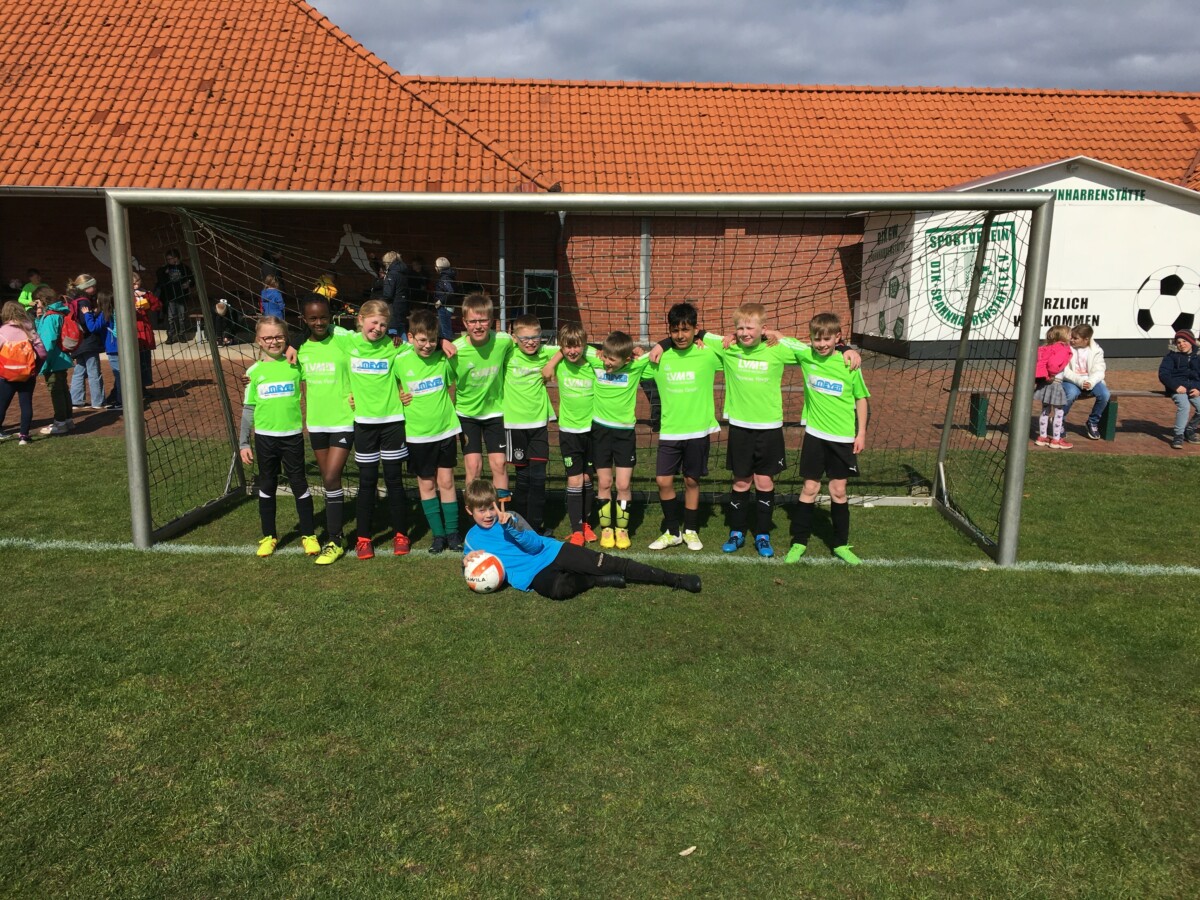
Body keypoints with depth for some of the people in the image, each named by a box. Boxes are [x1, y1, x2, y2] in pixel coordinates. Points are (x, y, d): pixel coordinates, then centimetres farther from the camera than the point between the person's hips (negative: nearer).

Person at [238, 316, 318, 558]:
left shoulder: (295, 364, -2)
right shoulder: (254, 371, 1)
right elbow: (248, 409, 6)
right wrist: (243, 443, 5)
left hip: (293, 435, -1)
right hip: (264, 436, 2)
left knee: (299, 484, 6)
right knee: (267, 486, 12)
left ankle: (308, 535, 17)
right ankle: (269, 536, 25)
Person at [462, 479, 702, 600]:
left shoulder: (509, 517, 2)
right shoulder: (471, 540, 7)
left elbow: (536, 545, -7)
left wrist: (512, 527, -24)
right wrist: (469, 564, -8)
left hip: (551, 552, 1)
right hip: (532, 575, -1)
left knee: (606, 564, -16)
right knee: (559, 589, -39)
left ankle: (675, 580, -11)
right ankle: (597, 581, -10)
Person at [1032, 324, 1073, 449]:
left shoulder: (1047, 348, 11)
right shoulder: (1063, 348, -15)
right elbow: (1053, 363, -30)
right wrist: (1051, 375, -15)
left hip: (1044, 382, 8)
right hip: (1054, 383, -8)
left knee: (1046, 411, 18)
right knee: (1059, 412, 2)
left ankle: (1042, 437, 25)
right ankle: (1056, 440, 7)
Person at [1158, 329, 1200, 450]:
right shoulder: (1172, 355, 6)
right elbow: (1163, 374, -3)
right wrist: (1176, 386, -16)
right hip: (1177, 388, -3)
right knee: (1184, 406, -32)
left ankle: (1189, 430, 9)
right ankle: (1178, 436, -23)